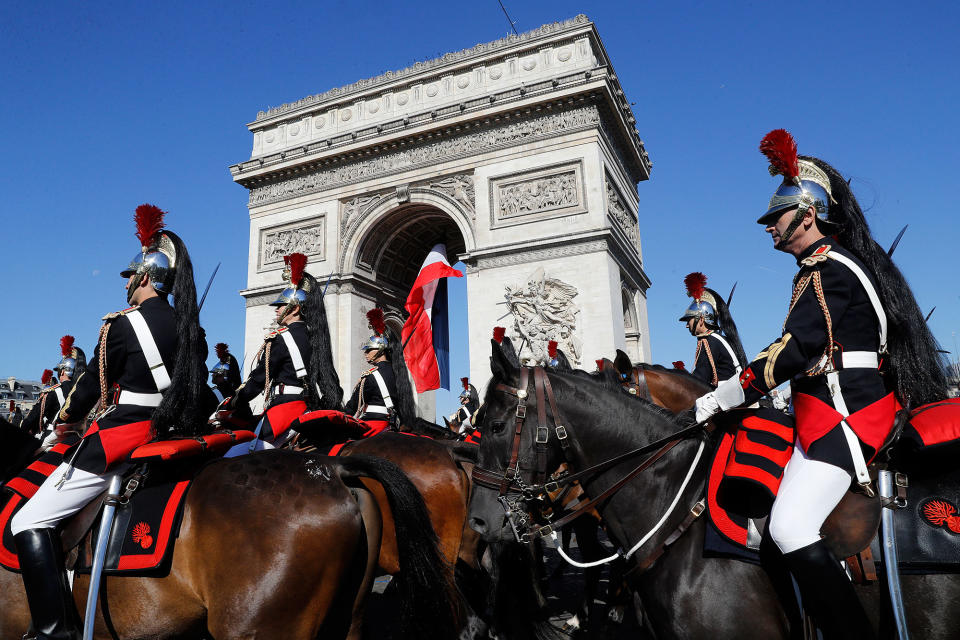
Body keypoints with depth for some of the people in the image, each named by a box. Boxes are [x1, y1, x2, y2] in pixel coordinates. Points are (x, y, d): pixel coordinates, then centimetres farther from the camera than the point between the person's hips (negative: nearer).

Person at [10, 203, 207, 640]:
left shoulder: (122, 325, -12)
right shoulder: (188, 327, 8)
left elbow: (90, 389, -2)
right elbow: (193, 389, 16)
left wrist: (68, 416, 17)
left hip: (118, 440, -8)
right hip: (169, 436, 8)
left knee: (29, 523, 0)